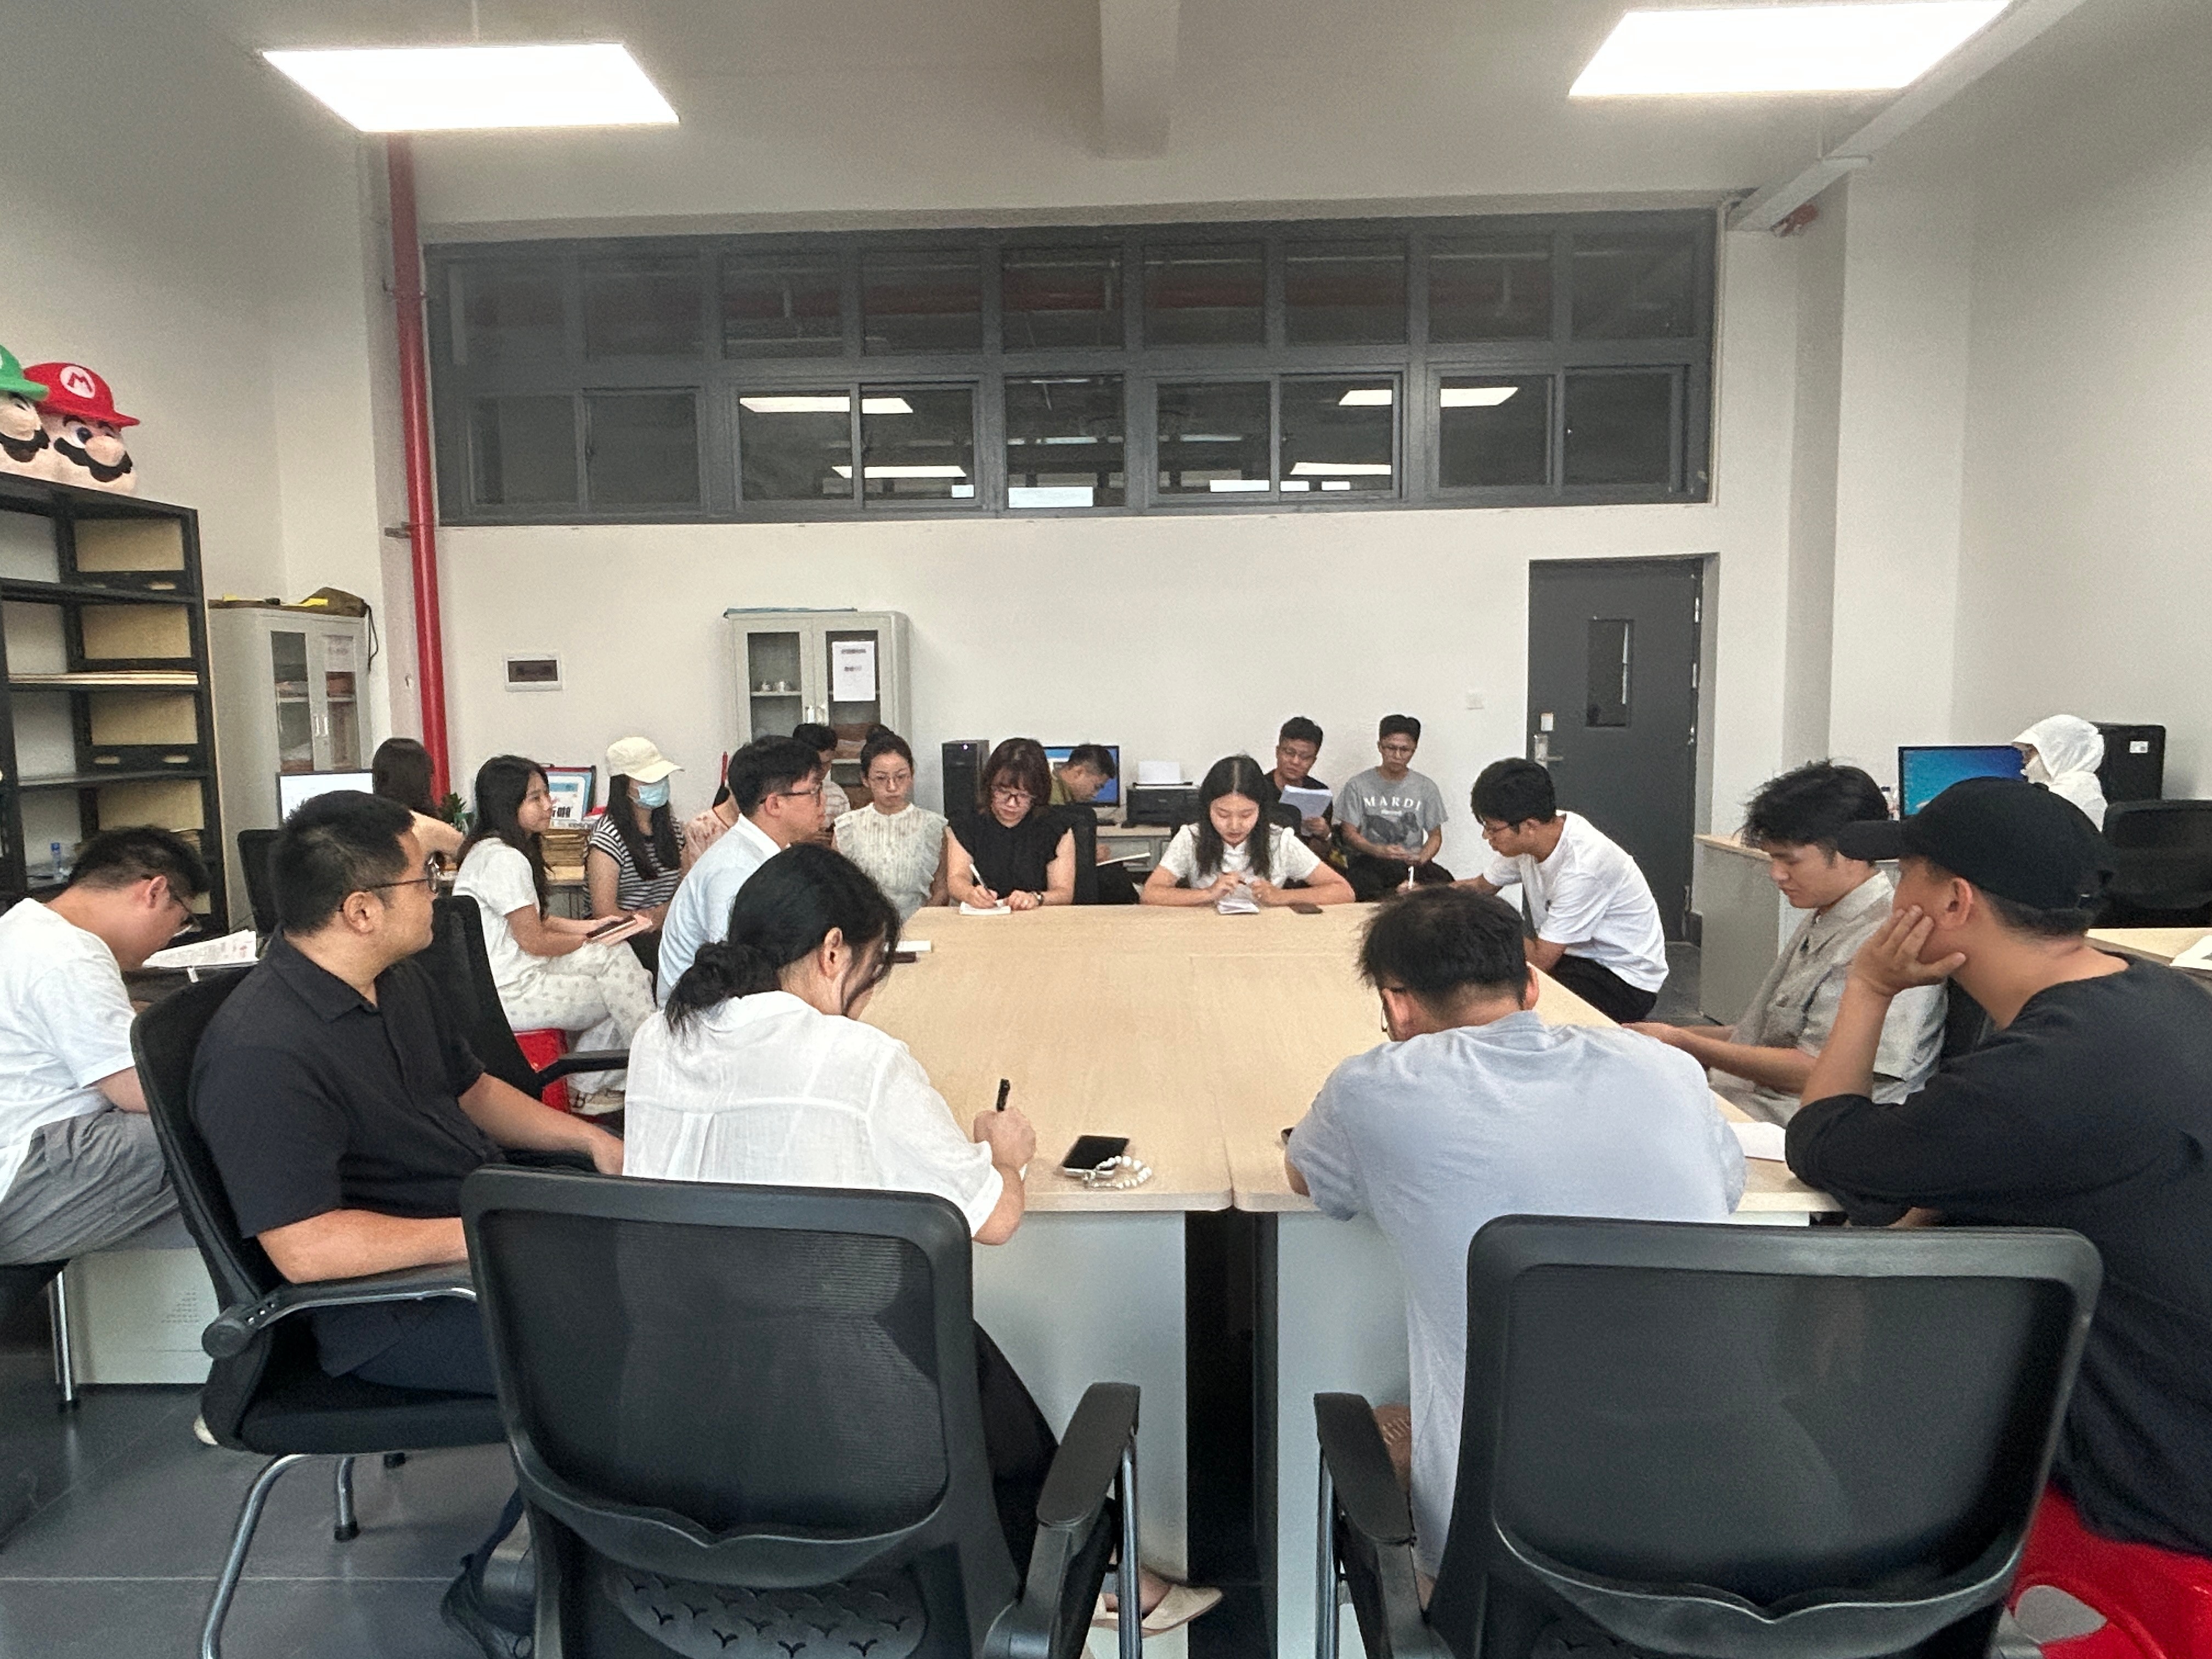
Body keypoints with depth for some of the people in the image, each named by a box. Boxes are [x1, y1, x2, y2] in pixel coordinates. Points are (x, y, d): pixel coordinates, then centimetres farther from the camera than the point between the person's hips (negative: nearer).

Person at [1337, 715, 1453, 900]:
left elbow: (1435, 835, 13)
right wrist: (1378, 850, -19)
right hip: (1368, 861, -2)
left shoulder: (1426, 788, 11)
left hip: (1411, 862, 3)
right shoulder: (1357, 785, 5)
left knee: (1444, 881, -30)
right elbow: (1349, 833, 1)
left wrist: (1421, 858, -10)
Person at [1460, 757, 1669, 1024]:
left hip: (1623, 979, -8)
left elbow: (1541, 959, -25)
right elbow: (1482, 886, 12)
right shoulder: (1530, 838, -7)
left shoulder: (1583, 867, -31)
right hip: (1579, 957, 8)